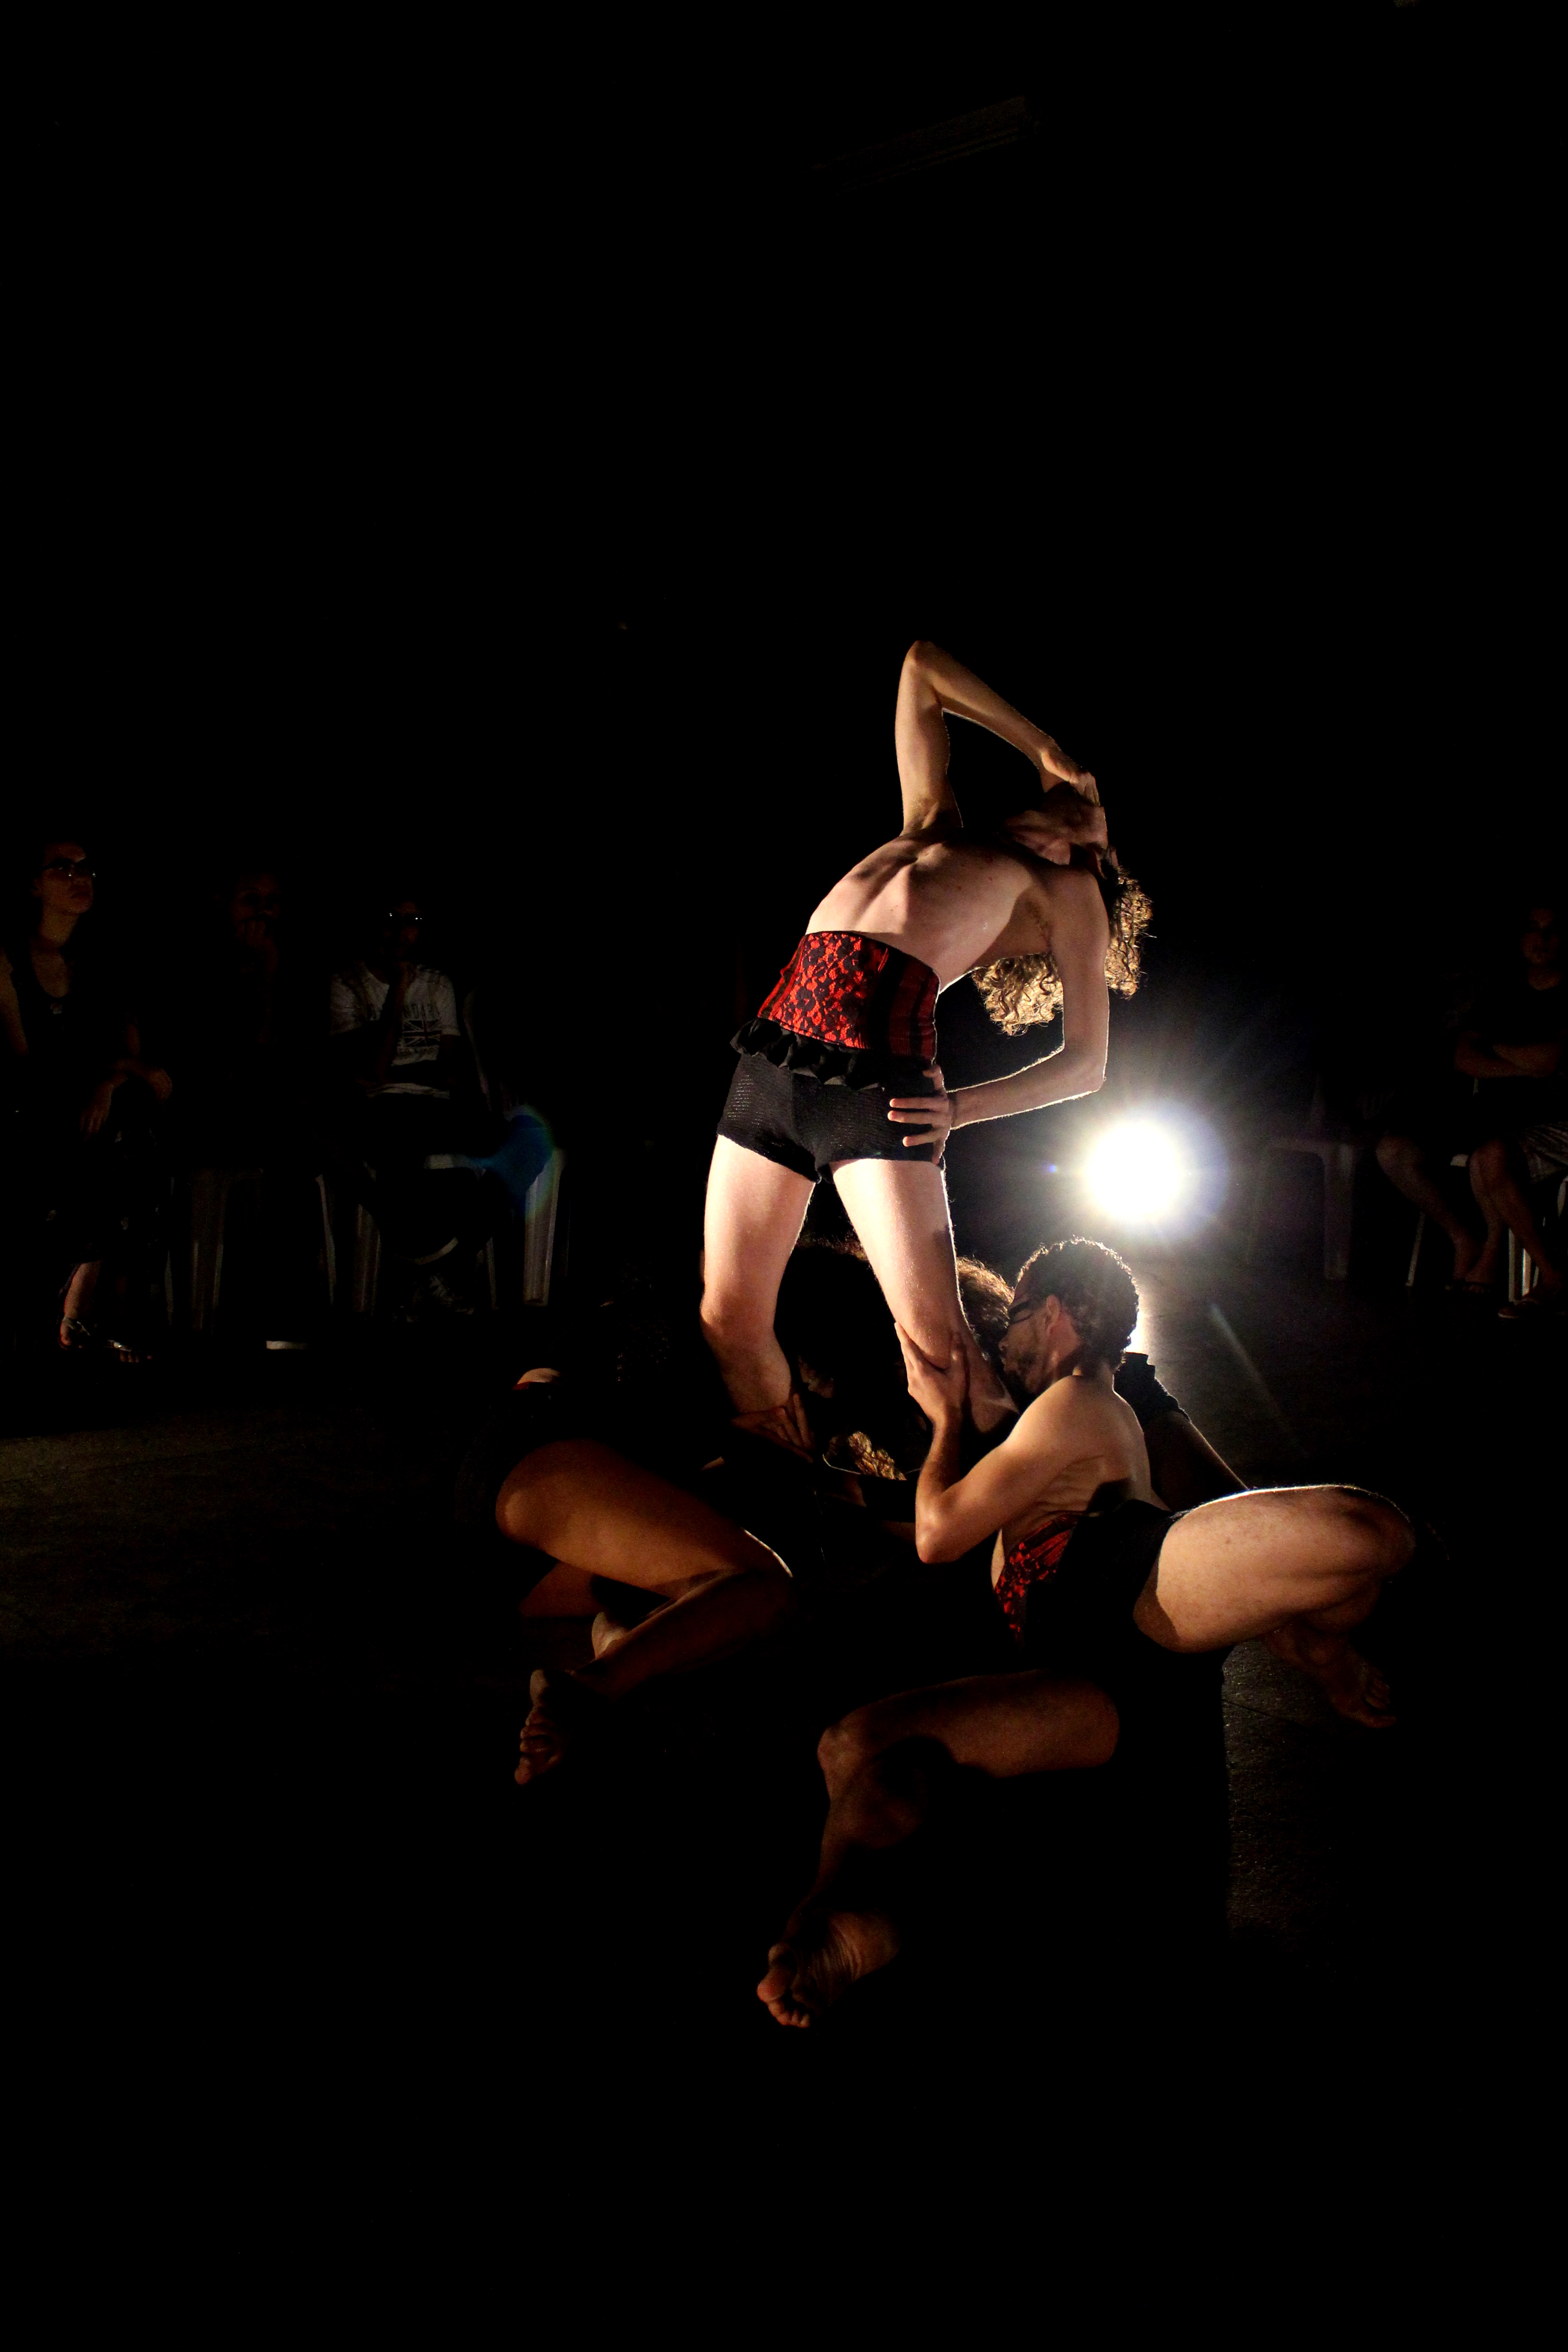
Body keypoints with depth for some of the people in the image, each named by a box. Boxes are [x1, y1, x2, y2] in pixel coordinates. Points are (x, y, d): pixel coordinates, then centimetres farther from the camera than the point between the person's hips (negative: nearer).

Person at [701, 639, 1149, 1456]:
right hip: (779, 1044, 4)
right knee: (730, 1321, 2)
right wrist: (1042, 749, 42)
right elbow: (920, 666, 44)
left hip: (877, 1067, -4)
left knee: (935, 1335, -13)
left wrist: (961, 1108, 0)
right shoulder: (936, 827, 32)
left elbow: (1086, 1061, 14)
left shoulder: (1067, 888, 22)